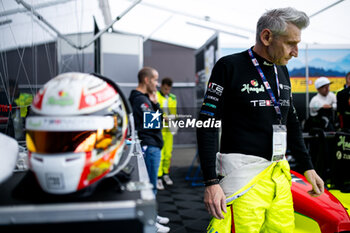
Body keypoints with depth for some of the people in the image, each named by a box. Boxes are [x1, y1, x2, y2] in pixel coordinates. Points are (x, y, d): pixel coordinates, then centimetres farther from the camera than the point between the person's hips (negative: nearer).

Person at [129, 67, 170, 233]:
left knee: (149, 184, 19)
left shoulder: (143, 98, 16)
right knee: (150, 185, -3)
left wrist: (154, 103, 4)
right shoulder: (140, 99, -18)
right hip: (149, 146, -11)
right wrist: (155, 103, -10)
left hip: (152, 146, 11)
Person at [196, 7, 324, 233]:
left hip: (280, 175, 7)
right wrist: (211, 182, -16)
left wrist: (308, 166, 20)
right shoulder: (230, 66, -7)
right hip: (244, 175, -6)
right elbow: (207, 125, -10)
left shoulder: (282, 71, 14)